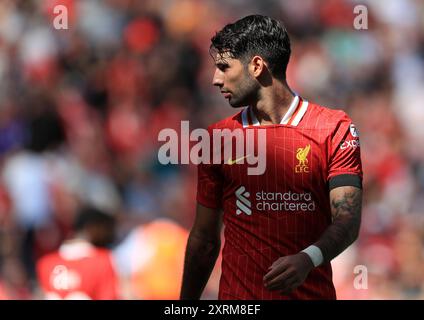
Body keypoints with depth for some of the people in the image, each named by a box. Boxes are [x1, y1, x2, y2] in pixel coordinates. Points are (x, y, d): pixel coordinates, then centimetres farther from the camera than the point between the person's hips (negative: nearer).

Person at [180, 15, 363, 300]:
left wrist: (308, 259, -33)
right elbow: (204, 239, 8)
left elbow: (347, 221, -14)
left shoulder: (336, 130, -6)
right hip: (236, 295, 2)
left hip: (312, 291, -2)